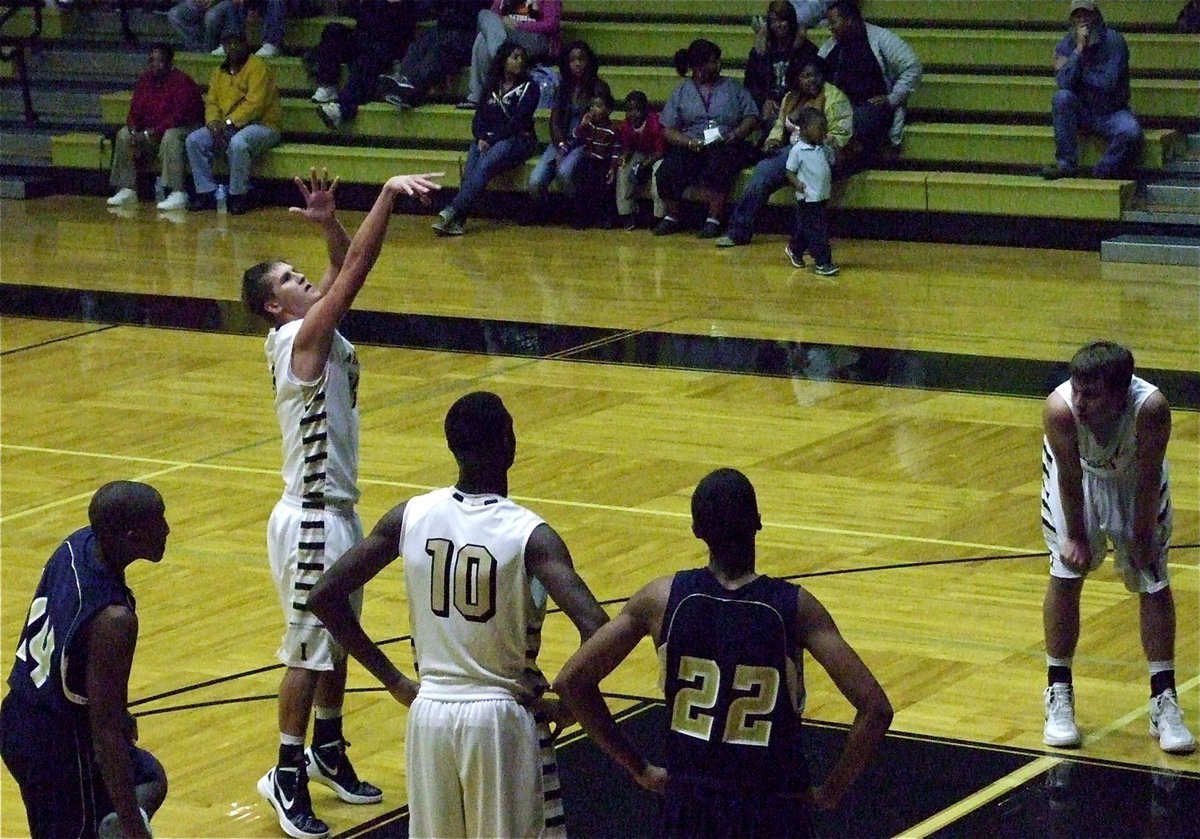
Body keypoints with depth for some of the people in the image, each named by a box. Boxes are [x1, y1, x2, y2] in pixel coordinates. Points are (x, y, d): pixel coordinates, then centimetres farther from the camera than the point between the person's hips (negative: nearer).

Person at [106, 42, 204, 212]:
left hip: (186, 127, -8)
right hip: (151, 132, 8)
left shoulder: (181, 82, -20)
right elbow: (135, 112, 5)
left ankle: (178, 194, -40)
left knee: (170, 137, -38)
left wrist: (150, 134, -29)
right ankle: (127, 190, -2)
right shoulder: (144, 80, 2)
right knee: (124, 134, -5)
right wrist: (134, 131, -17)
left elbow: (179, 117, -27)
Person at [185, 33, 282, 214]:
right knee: (194, 140, -10)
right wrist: (214, 124, -11)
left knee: (238, 143, -38)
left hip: (261, 125, -7)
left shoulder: (258, 67, -10)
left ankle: (239, 196, -22)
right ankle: (206, 193, -7)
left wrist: (228, 122, -21)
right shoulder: (220, 72, 14)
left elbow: (255, 104, -20)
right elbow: (211, 102, 10)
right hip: (227, 128, 7)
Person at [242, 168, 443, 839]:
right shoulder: (300, 340, -19)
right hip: (311, 519, -9)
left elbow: (347, 270, 8)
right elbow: (356, 272, -26)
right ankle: (287, 778, 8)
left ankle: (328, 750, 34)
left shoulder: (321, 334, 6)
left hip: (339, 511, 9)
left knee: (339, 640, 19)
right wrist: (389, 195, -29)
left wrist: (329, 221, -9)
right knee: (309, 650, -1)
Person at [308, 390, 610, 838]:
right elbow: (596, 629, -27)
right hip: (502, 718, -4)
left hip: (429, 713, 4)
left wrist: (392, 679, 5)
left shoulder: (409, 516, -3)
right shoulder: (530, 535, -15)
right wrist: (568, 704, -10)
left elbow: (324, 597, 0)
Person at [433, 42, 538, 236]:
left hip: (516, 140, -4)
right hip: (487, 140, 4)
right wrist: (481, 138, -9)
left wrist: (492, 140, -15)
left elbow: (518, 122, -6)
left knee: (484, 166, -33)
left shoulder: (528, 88, 4)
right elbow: (479, 117, 12)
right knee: (470, 166, -30)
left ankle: (452, 213, -46)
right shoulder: (492, 86, 18)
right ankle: (457, 219, -44)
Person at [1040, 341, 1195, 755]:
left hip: (1135, 474, 0)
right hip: (1079, 471, 0)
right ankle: (1058, 695, 9)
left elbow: (1148, 479, -24)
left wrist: (1141, 540, -14)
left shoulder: (1151, 407, -41)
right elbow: (1070, 477, -22)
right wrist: (1076, 537, -12)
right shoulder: (1060, 409, -39)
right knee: (1066, 573, -6)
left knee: (1154, 581, 0)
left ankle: (1164, 703, 9)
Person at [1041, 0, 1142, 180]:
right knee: (1062, 97, -28)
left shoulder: (1114, 41, -11)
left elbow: (1108, 84, -20)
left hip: (1111, 112, -3)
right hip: (1082, 110, 3)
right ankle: (1066, 163, -25)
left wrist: (1073, 70, -12)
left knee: (1131, 132, -33)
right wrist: (1079, 49, -23)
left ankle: (1104, 173, -10)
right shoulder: (1066, 44, -2)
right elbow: (1063, 83, -18)